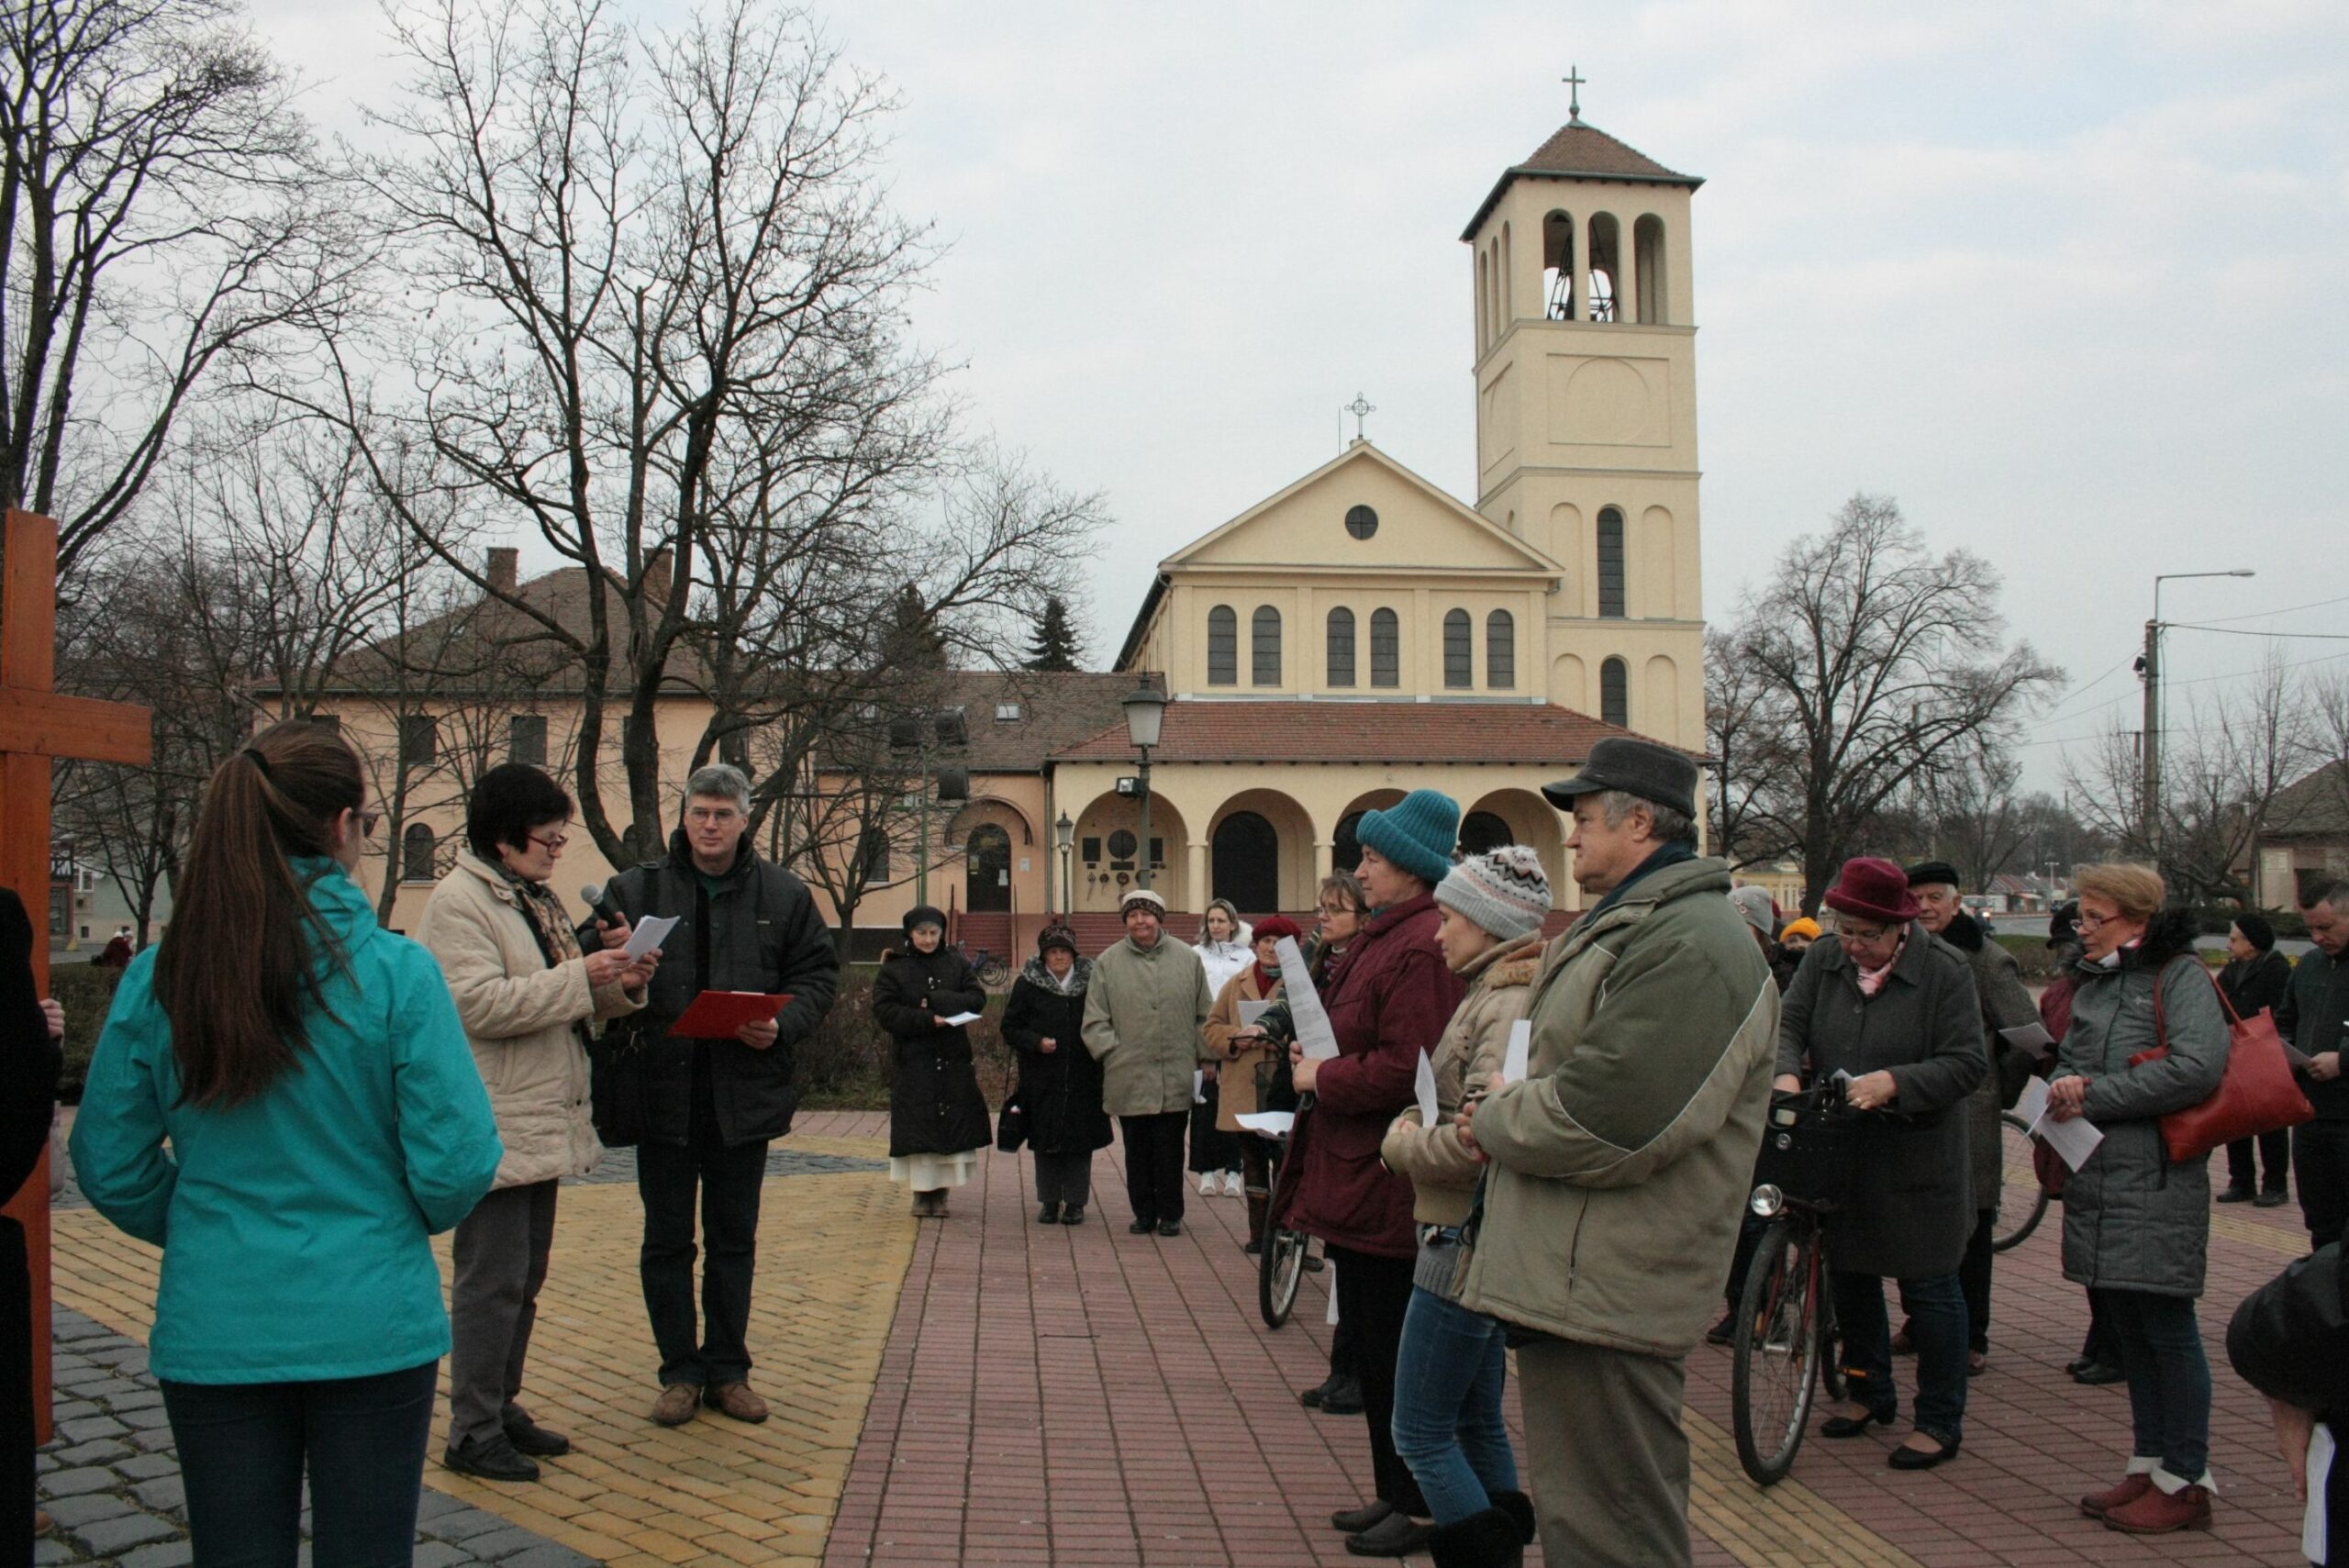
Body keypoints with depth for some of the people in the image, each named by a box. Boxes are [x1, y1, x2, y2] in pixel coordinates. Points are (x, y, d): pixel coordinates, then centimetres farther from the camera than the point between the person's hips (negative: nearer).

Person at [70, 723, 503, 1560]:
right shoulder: (397, 971, -15)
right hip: (370, 1329, -2)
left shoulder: (157, 978, -5)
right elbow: (455, 1165, -13)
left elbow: (110, 1166, 2)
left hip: (213, 1333, 3)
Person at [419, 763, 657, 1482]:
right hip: (494, 1131, -10)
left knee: (525, 1278, 16)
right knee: (493, 1281, -4)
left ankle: (501, 1409, 27)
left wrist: (619, 986, 3)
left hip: (542, 1122, 10)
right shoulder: (458, 902, -13)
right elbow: (480, 1004, -23)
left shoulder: (535, 898, 16)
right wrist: (579, 976, -23)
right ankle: (473, 1434, 6)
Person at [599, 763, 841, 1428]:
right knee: (667, 1240, 8)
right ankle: (680, 1373, 21)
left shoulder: (783, 894, 3)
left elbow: (819, 973, 5)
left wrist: (784, 1023, -12)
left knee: (735, 1239, 12)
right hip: (662, 1092, 0)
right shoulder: (635, 889, 1)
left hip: (746, 1093, 1)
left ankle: (727, 1370, 24)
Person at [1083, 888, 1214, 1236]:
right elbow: (1095, 1019, 3)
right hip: (1129, 1077, 0)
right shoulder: (1108, 962, 4)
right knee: (1137, 1149, 8)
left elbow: (1204, 1016, 10)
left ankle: (1170, 1213, 19)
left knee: (1170, 1148, 5)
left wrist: (1203, 1056, 5)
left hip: (1176, 1079, 0)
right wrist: (1112, 1051, -6)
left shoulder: (1188, 959, 6)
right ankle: (1144, 1213, 22)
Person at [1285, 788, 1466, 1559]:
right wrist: (1317, 1056, 6)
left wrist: (1322, 1079, -13)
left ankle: (1420, 1505, 14)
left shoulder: (1422, 947, -20)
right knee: (1371, 1341, 18)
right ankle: (1393, 1490, 30)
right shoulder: (1385, 937, 14)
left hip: (1386, 1180, -11)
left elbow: (1404, 1068, -25)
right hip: (1359, 1172, 11)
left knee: (1394, 1348, 1)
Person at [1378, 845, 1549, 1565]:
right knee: (1478, 1423, 17)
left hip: (1468, 1237, -10)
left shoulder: (1508, 1005, -18)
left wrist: (1400, 1141, -12)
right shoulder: (1492, 992, 13)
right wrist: (1414, 1125, 2)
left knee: (1421, 1432, -2)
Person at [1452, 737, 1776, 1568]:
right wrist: (1505, 1117, 2)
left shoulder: (1690, 944, -20)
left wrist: (1494, 1122, -9)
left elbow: (1606, 1123, -27)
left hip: (1604, 1300, -11)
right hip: (1573, 1282, 11)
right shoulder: (1627, 924, 17)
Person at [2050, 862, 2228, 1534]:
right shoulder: (2094, 985, 17)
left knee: (2167, 1331, -1)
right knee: (2127, 1330, 14)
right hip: (2097, 1181, 8)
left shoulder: (2181, 976, -8)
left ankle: (2185, 1481, 10)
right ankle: (2148, 1466, 24)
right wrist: (2064, 1087, -5)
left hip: (2157, 1183, -8)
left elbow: (2197, 1067, -21)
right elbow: (2069, 1061, 19)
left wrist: (2094, 1095, -16)